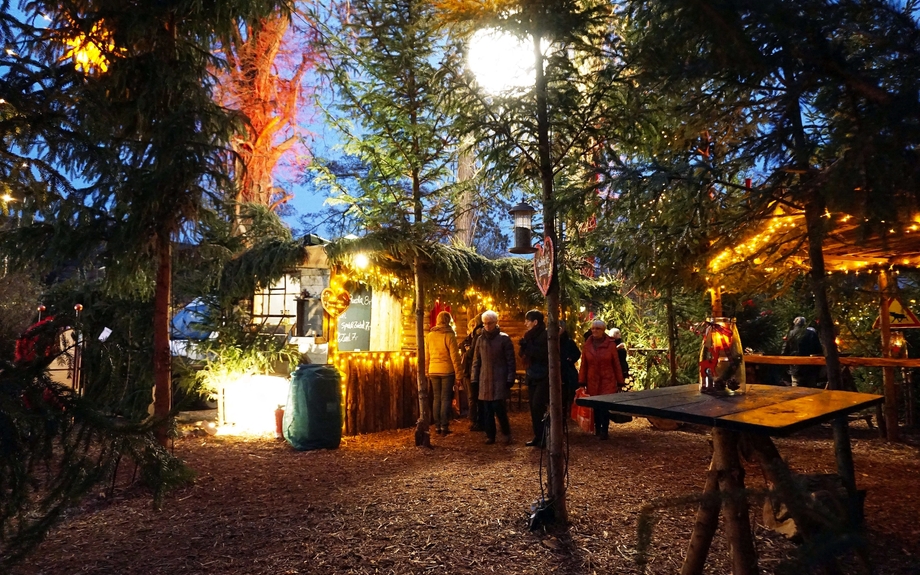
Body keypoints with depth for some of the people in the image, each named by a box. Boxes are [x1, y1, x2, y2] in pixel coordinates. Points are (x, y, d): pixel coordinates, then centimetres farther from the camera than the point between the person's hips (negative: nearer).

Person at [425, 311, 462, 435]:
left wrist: (426, 372, 16)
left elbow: (426, 356, 8)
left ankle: (437, 426, 12)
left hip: (434, 371, 4)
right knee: (446, 398, 2)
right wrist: (458, 373, -5)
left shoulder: (429, 335, 5)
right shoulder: (449, 335, -8)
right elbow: (455, 356, -9)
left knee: (436, 398, 10)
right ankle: (444, 427, 1)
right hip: (447, 371, -4)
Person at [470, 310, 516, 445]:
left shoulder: (504, 338, -2)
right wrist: (474, 378, 6)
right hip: (485, 379, 4)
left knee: (498, 407, -9)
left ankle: (506, 433, 11)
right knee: (487, 409, 5)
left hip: (500, 379, -4)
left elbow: (510, 360, -4)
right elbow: (476, 361, 11)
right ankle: (490, 435, 15)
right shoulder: (480, 339, 9)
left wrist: (510, 379, -9)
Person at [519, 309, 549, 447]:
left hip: (543, 377, -8)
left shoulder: (545, 335, -11)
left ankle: (544, 438, -3)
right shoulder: (531, 336, 12)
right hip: (533, 376, 8)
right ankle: (538, 436, 14)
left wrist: (528, 345, -21)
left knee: (538, 407, -12)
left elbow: (543, 354, -23)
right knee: (534, 407, 7)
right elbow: (523, 355, 12)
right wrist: (524, 346, -7)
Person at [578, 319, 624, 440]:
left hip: (607, 381, -2)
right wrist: (582, 383, 2)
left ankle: (604, 430, 3)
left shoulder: (611, 344, -4)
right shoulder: (587, 345, 2)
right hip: (592, 382, 2)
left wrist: (619, 383, 0)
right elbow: (583, 365, 4)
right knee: (595, 406, 6)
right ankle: (597, 428, 23)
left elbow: (616, 365, -1)